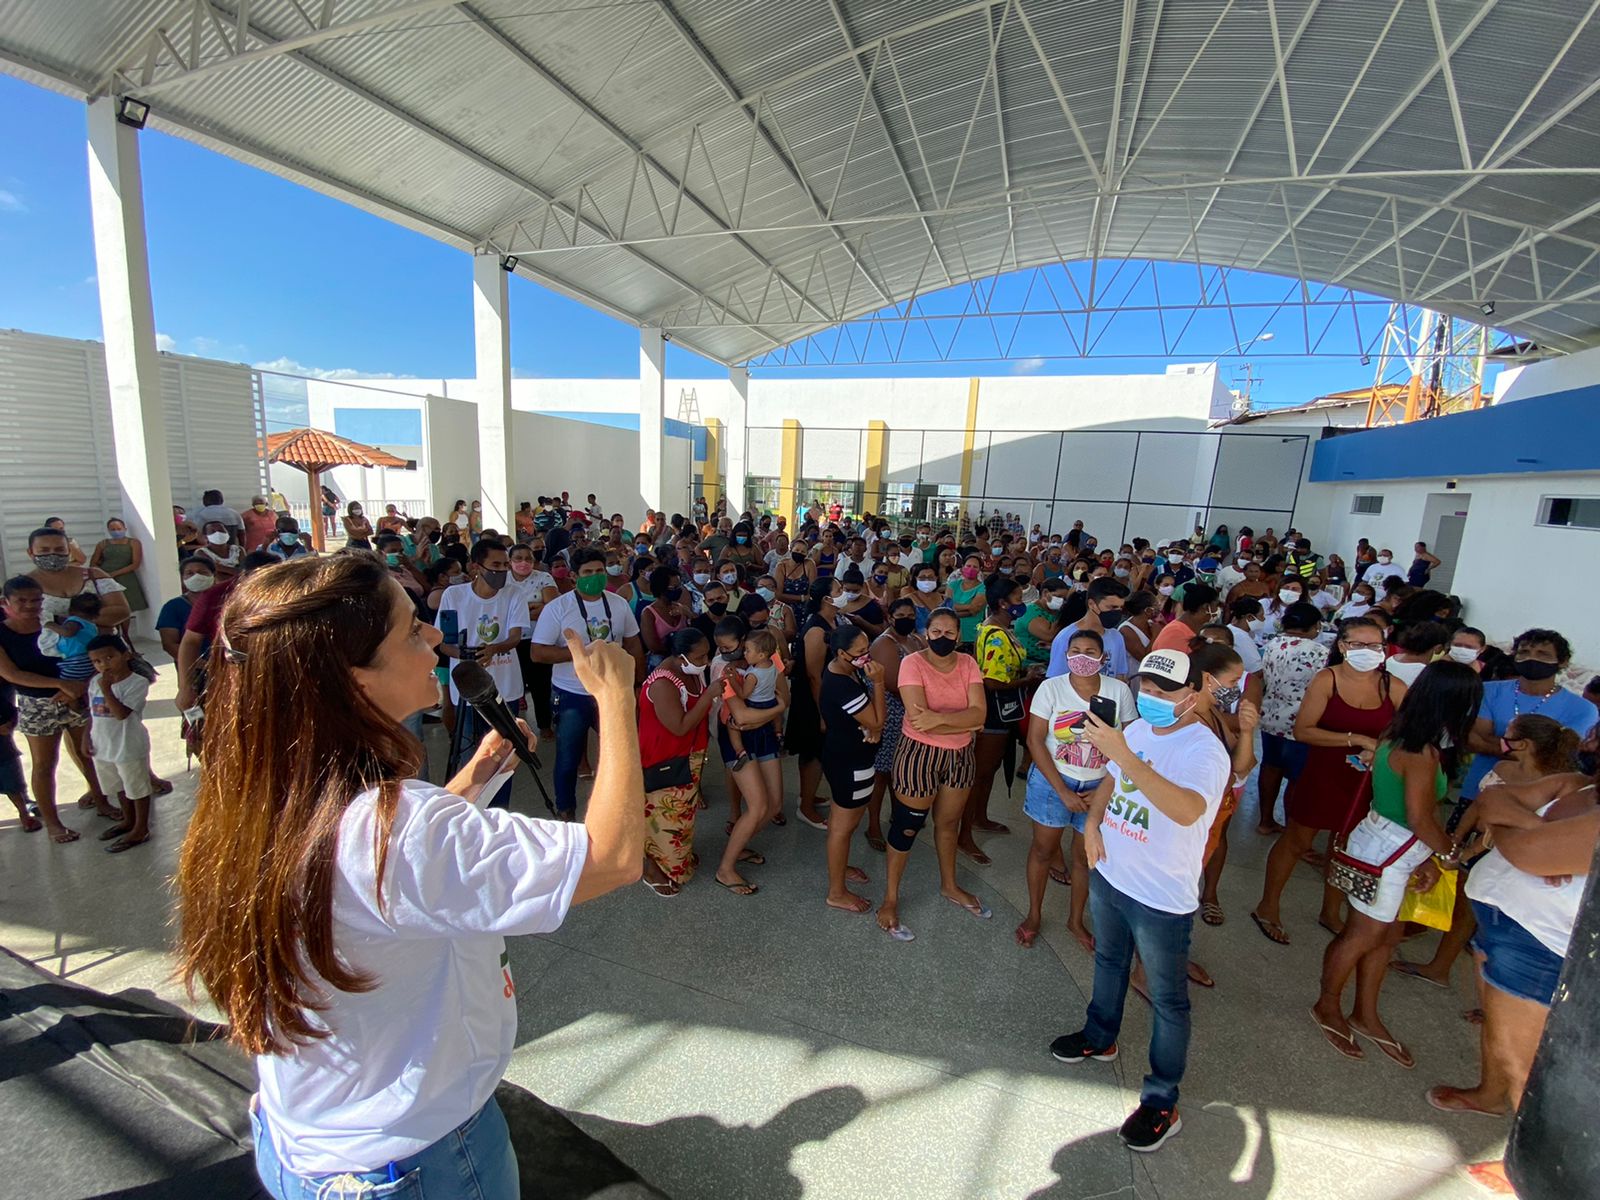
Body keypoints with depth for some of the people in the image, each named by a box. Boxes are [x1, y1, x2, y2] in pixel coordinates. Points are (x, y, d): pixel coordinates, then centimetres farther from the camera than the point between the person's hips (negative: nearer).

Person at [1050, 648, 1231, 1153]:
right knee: (1108, 961, 27)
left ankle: (1161, 1102, 30)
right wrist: (1093, 822, -3)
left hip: (1162, 897, -7)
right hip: (1110, 874, 7)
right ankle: (1100, 1037, 51)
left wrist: (1122, 754, -48)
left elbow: (1187, 810, -44)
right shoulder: (1137, 730, -2)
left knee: (1168, 1000, 12)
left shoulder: (1204, 750, -24)